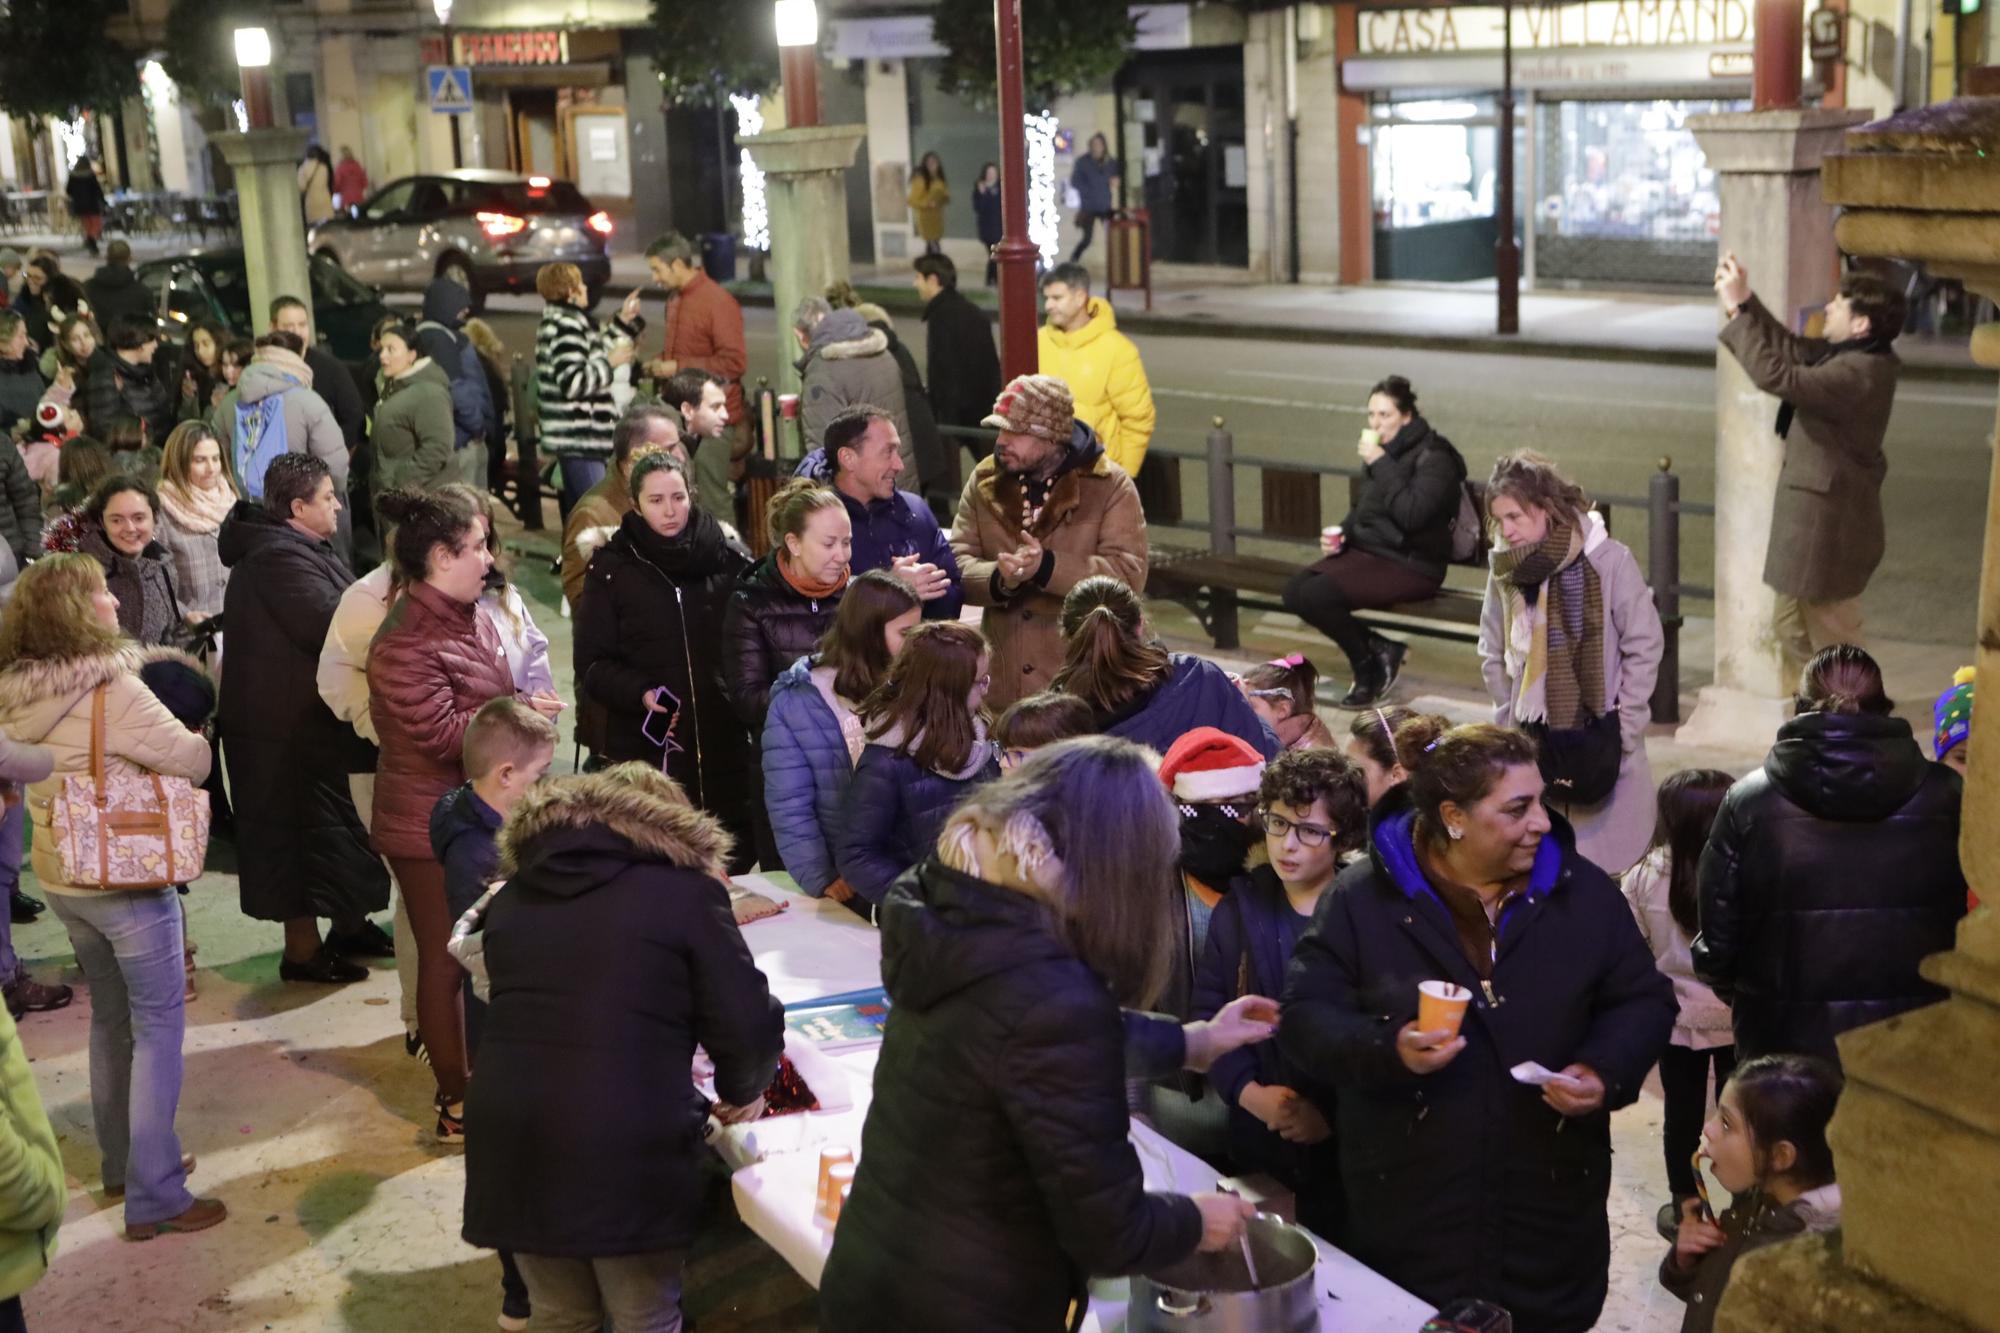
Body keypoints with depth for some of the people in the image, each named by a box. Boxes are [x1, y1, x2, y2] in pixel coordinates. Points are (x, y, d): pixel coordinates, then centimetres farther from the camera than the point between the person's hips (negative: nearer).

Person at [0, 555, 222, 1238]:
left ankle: (122, 1163, 34)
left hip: (61, 880, 7)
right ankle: (154, 1196, 2)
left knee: (110, 1020, 22)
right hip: (127, 881, -7)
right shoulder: (115, 691, -22)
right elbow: (192, 761, -17)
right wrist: (193, 735, 6)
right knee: (158, 1027, 1)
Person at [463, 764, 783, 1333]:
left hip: (511, 1145, 5)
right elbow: (748, 1028, -3)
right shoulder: (686, 890, 1)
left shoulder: (512, 897, 17)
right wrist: (741, 1092, 19)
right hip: (630, 1152, -4)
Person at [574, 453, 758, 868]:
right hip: (644, 745, -2)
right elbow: (592, 664, 1)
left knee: (736, 865, 6)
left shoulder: (730, 558, 5)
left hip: (727, 745, 2)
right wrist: (640, 693, -15)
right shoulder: (612, 569, 2)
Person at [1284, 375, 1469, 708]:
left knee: (1317, 596, -25)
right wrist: (1340, 534, 4)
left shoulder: (1433, 457, -12)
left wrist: (1380, 463, -23)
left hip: (1412, 565, -8)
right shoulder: (1384, 451, 11)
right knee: (1295, 592, -12)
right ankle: (1377, 649, 1)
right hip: (1367, 550, 8)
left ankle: (1367, 666, 0)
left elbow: (1411, 514, -27)